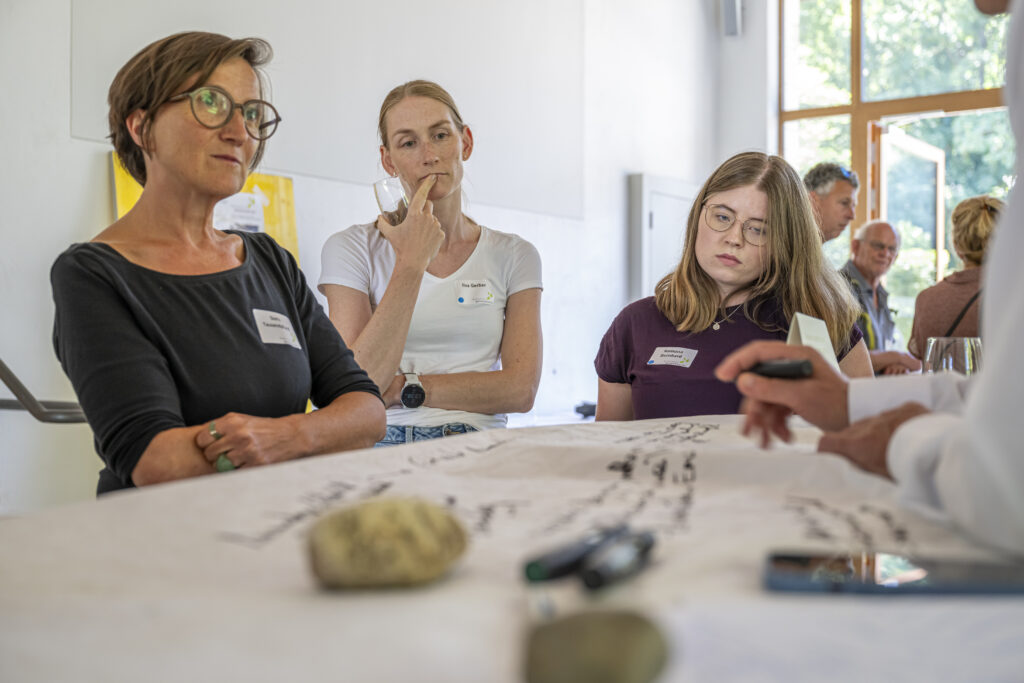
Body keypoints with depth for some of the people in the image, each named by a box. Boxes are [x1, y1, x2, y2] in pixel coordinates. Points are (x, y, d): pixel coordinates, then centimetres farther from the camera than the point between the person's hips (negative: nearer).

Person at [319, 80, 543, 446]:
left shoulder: (514, 256, 10)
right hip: (386, 442, -2)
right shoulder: (353, 249, 4)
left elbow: (521, 389, 1)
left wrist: (405, 388, -6)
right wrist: (411, 263, -9)